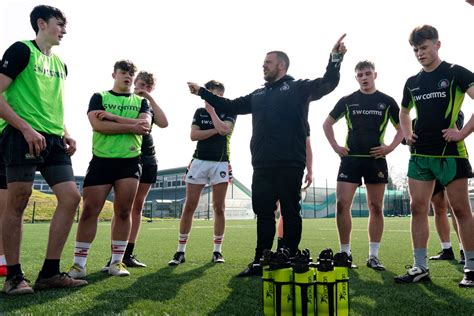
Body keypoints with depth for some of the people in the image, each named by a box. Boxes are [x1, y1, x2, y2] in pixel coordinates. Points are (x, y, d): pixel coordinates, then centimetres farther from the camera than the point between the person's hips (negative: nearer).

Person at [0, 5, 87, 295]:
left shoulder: (60, 64, 21)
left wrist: (65, 133, 11)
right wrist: (27, 129, -18)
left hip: (53, 140, 8)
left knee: (71, 198, -2)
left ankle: (50, 273, 5)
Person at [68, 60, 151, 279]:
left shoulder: (141, 101, 14)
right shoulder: (99, 97, 9)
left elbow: (144, 125, -7)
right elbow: (98, 125, -10)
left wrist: (111, 117, -12)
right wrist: (131, 126, -11)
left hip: (130, 162, 2)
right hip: (101, 160, -1)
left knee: (123, 212, 1)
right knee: (90, 211, -5)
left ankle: (117, 262, 10)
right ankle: (79, 264, 2)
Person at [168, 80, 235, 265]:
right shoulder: (200, 112, 13)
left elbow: (223, 129, -15)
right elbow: (193, 135, -1)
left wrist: (211, 109, -7)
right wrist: (215, 130, -8)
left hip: (220, 163, -1)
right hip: (199, 161, 2)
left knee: (219, 208, 0)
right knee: (189, 207, -2)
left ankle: (217, 251, 11)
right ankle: (180, 251, 4)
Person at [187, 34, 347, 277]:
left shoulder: (298, 88, 5)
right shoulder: (258, 95, 22)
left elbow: (327, 84, -6)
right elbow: (231, 106, 27)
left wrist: (335, 57, -22)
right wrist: (202, 92, 26)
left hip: (290, 165, -6)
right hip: (262, 165, 6)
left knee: (290, 213, 2)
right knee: (263, 213, 10)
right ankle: (260, 262, 18)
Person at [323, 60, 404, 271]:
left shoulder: (387, 101, 7)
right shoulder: (347, 101, 8)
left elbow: (402, 127, 13)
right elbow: (327, 123, 15)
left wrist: (390, 147, -2)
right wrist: (336, 146, 4)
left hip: (376, 159, 0)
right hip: (350, 158, 0)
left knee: (376, 207, 2)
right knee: (342, 204, -9)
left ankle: (373, 256, 12)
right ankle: (345, 253, 4)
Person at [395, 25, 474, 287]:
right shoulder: (412, 82, 13)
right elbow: (404, 112, 29)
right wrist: (406, 134, 12)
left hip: (450, 152, -5)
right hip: (420, 154, 5)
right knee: (418, 208, 2)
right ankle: (420, 267, 8)